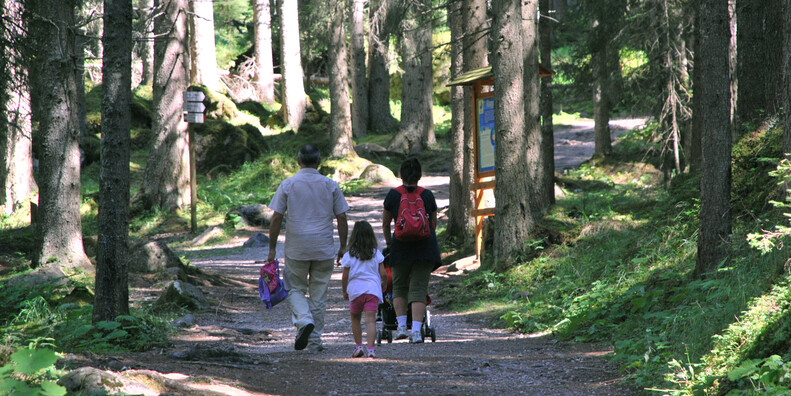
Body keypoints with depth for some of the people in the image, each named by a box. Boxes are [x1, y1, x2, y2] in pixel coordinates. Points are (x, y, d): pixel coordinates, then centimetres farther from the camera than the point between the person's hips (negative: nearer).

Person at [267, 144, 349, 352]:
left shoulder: (288, 185, -2)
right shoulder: (330, 185, 2)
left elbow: (276, 219, -4)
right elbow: (341, 218, 3)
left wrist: (272, 248, 3)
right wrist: (343, 247, 12)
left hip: (296, 249, -1)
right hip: (324, 249, 1)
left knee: (295, 289, 11)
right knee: (319, 293, 9)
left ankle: (304, 321, -16)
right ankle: (315, 340, 11)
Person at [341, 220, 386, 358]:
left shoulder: (349, 256, 0)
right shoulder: (376, 254, 4)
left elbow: (345, 277, 2)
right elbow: (383, 274, 4)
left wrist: (345, 292, 16)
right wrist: (384, 286, 23)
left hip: (355, 290, 0)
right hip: (373, 289, 0)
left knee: (355, 319, 18)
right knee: (370, 320, -7)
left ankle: (359, 346, 15)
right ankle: (371, 348, -19)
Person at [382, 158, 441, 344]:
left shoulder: (393, 194, 4)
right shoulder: (428, 195, 7)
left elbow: (385, 223, 17)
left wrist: (388, 242, 34)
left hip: (401, 245, -1)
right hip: (426, 245, 1)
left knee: (399, 286, 17)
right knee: (419, 289, 1)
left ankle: (401, 326, 7)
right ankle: (416, 331, -10)